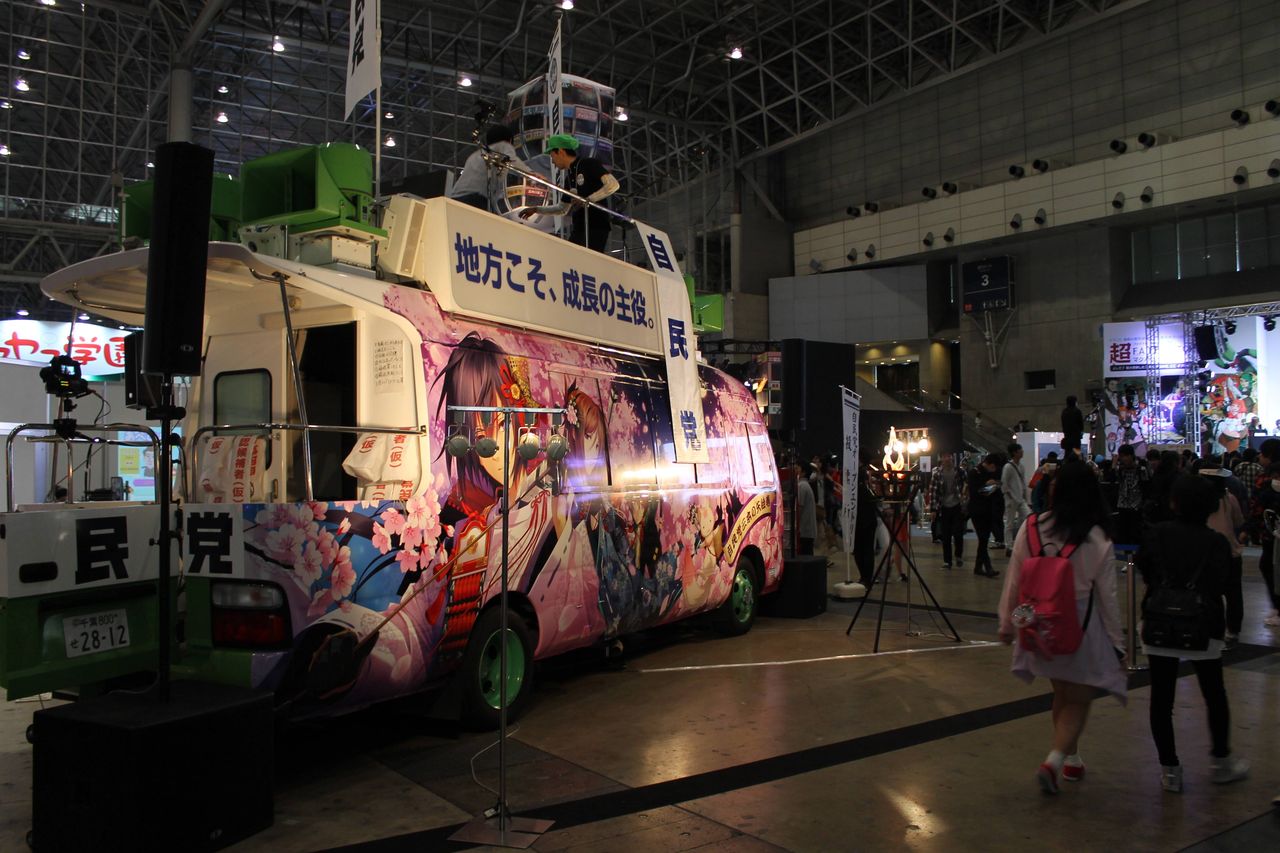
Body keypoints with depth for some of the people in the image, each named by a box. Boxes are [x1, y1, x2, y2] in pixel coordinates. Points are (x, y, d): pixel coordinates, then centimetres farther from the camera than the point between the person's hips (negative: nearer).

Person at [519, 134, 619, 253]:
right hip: (578, 229, 8)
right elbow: (563, 208, 27)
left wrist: (587, 200, -20)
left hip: (596, 228, -8)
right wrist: (536, 210, 22)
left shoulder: (589, 164, -5)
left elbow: (613, 185, -16)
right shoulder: (569, 176, 18)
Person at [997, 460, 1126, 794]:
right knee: (1078, 701, 10)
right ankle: (1055, 759, -7)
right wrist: (1117, 642, 5)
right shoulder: (1098, 540, -14)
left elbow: (1014, 581, -2)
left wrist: (1007, 623, 12)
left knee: (1061, 695, 22)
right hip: (1082, 629, -3)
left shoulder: (1031, 528, -9)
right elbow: (1107, 596, -7)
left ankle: (1071, 759, 35)